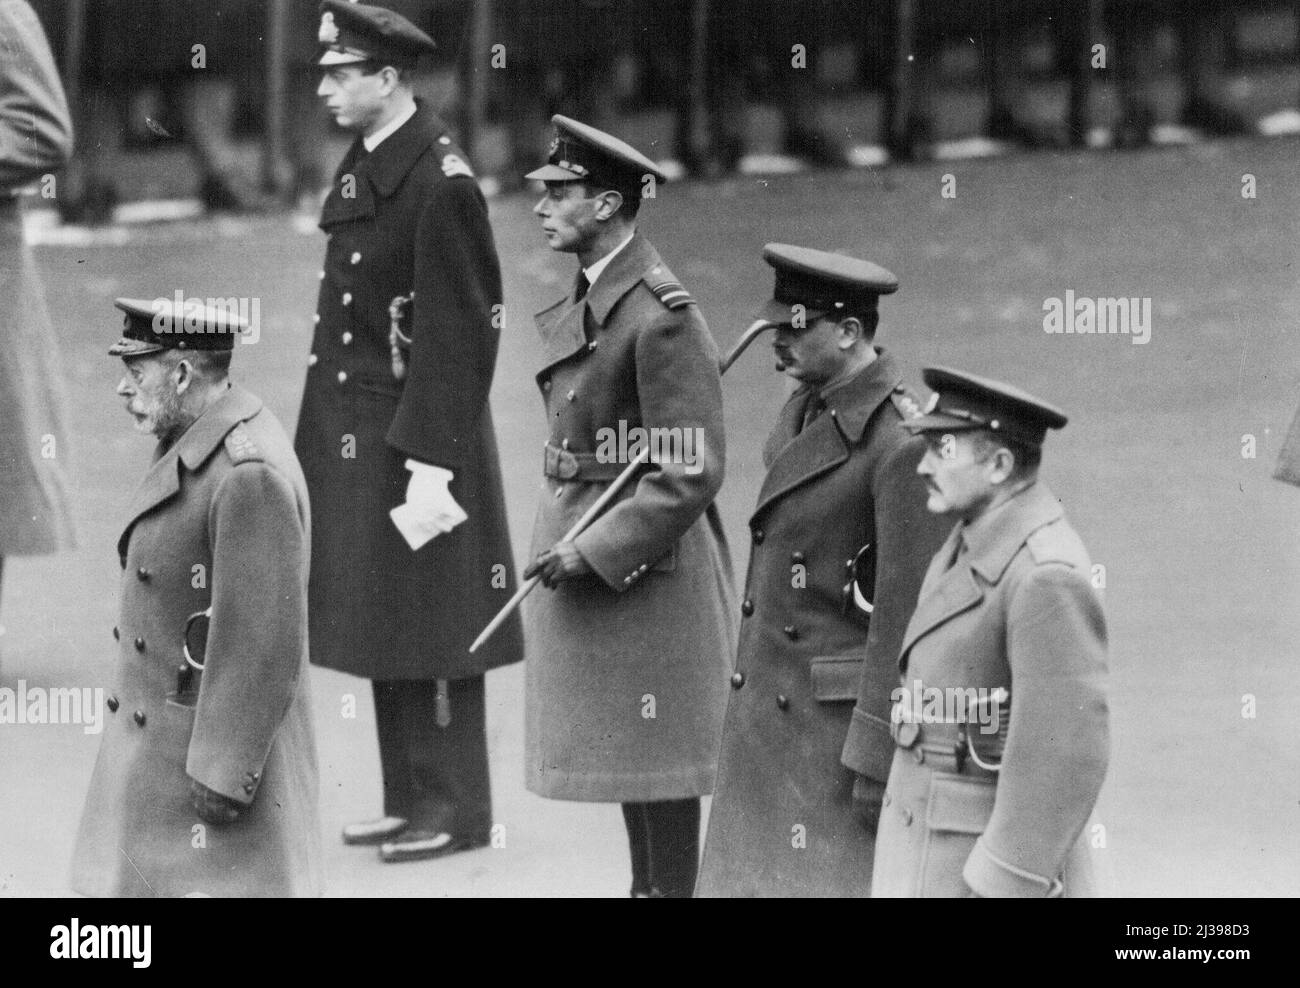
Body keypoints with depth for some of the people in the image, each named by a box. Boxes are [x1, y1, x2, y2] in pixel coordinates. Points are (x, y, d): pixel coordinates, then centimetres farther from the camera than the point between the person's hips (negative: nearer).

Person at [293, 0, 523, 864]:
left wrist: (431, 463, -20)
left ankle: (454, 809, 7)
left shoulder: (442, 184, -18)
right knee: (384, 630, 14)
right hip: (355, 436, 9)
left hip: (419, 435, -9)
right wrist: (327, 433, 12)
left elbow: (464, 337, -18)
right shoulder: (363, 165, 8)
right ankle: (409, 799, 22)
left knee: (431, 631, -1)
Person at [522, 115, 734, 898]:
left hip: (646, 560, -9)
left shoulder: (662, 316, -19)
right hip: (584, 550, 9)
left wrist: (593, 552, -20)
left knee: (656, 754, -1)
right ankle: (645, 884, 29)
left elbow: (691, 474, -20)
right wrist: (567, 544, 12)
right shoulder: (587, 301, 9)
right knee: (623, 749, 18)